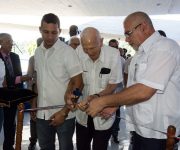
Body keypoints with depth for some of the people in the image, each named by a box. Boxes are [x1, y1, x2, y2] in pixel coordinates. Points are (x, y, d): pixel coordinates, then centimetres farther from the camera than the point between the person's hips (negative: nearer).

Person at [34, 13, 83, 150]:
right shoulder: (38, 52, 6)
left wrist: (65, 111, -15)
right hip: (42, 113, 5)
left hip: (63, 114, -5)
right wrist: (34, 104, 12)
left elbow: (78, 84, -13)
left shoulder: (68, 51, -12)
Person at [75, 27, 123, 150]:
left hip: (104, 114, -2)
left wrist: (96, 97, -28)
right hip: (83, 114, 3)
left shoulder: (113, 54, -18)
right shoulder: (78, 52, -12)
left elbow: (113, 85, -12)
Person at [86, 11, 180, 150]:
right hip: (141, 128, 7)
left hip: (157, 132, -7)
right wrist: (114, 105, 0)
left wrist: (103, 102, -18)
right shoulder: (141, 54, 12)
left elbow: (143, 91, -25)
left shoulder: (165, 48, -17)